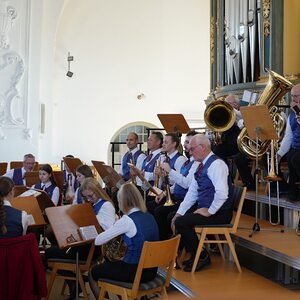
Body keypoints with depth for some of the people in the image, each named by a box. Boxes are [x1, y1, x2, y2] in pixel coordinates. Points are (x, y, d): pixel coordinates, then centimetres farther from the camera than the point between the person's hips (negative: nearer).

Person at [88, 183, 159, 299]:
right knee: (109, 264, 32)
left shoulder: (127, 220, -19)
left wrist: (114, 230, 5)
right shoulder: (149, 217, 3)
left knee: (93, 272, 16)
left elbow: (97, 241, -14)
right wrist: (117, 231, 14)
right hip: (151, 270, 7)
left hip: (134, 272, -7)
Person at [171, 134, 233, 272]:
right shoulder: (201, 165, 13)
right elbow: (192, 192, 13)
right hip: (203, 207, 10)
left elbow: (222, 193, -29)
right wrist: (180, 212, 5)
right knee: (174, 218, 5)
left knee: (181, 223, -21)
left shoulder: (216, 164, -18)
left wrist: (209, 211, -21)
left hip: (218, 212, -10)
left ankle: (202, 256, -3)